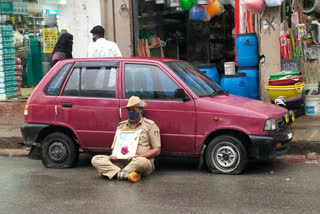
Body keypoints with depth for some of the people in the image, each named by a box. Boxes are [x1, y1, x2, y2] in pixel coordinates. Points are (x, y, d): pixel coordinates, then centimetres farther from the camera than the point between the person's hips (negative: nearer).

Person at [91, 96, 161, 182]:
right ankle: (126, 175, -32)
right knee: (96, 159, -17)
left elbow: (157, 150, 1)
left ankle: (119, 173, -19)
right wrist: (114, 155, -4)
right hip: (122, 162, 5)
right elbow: (114, 147, 22)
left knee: (141, 161, -41)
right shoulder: (121, 126, 19)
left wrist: (139, 156, -15)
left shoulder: (150, 125, 6)